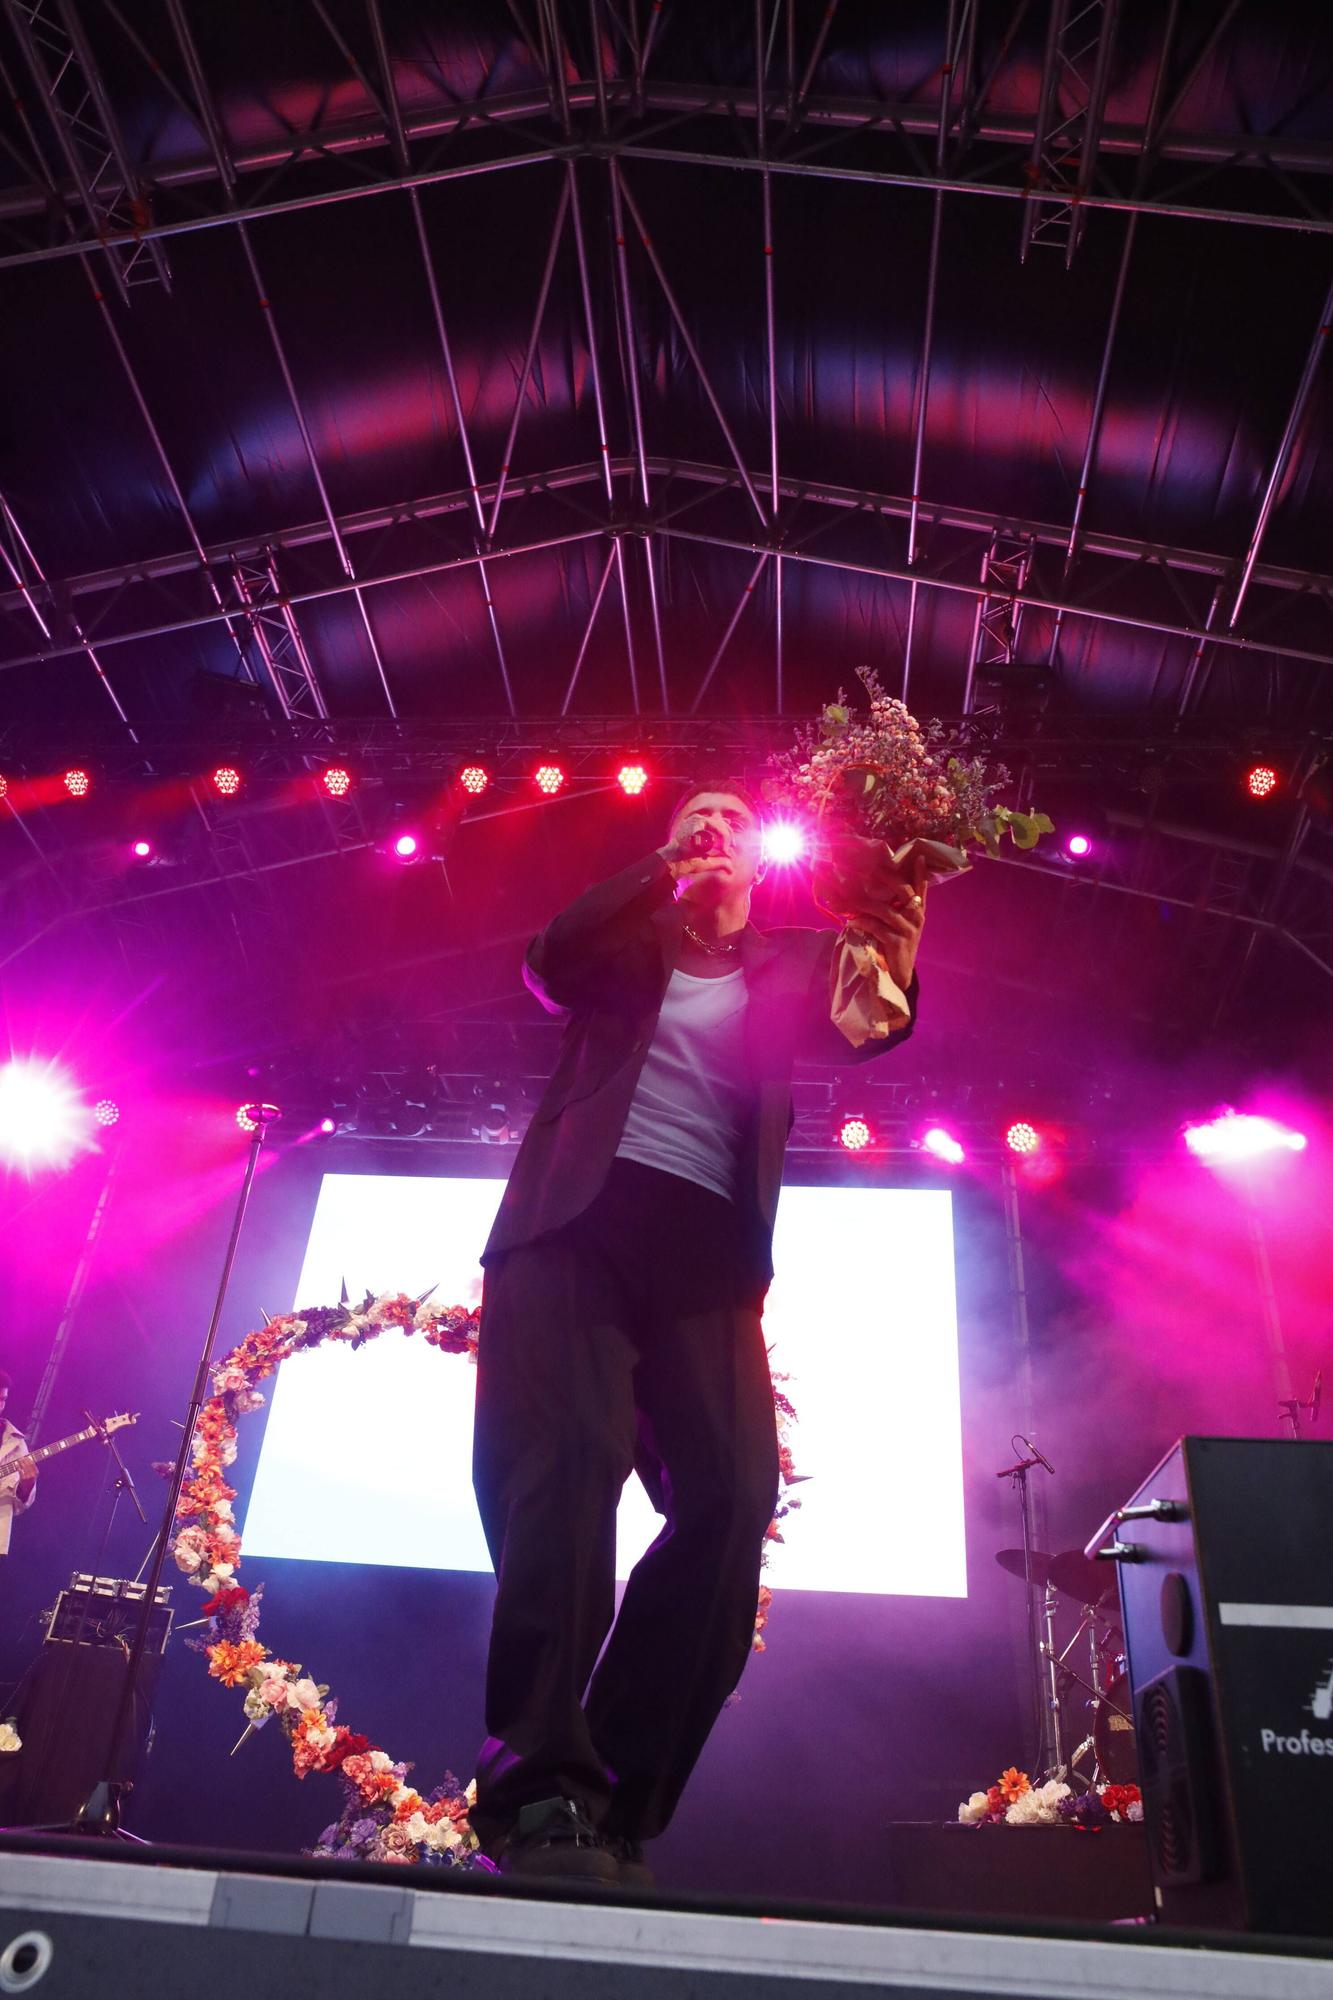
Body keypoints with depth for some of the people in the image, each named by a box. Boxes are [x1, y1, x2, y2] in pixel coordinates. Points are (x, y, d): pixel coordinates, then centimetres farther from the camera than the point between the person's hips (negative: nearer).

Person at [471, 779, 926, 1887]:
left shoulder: (787, 964, 22)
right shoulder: (629, 940, 20)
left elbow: (850, 1025, 3)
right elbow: (551, 966, 0)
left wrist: (891, 963, -17)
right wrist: (663, 873, -6)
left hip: (706, 1249, 2)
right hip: (584, 1215, -1)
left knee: (732, 1495, -14)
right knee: (562, 1463, -19)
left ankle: (618, 1811, -6)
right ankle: (542, 1792, -14)